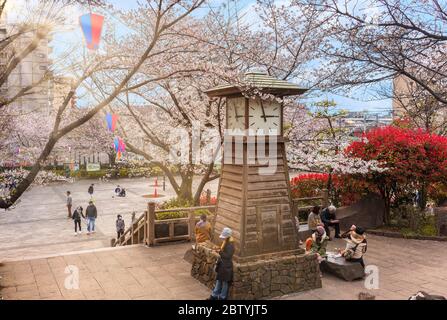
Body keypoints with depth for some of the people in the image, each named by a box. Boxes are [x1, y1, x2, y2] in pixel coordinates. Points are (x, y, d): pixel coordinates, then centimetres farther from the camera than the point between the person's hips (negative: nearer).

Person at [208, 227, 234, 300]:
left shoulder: (230, 245, -21)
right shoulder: (225, 243, 6)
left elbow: (228, 256, -26)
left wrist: (220, 252, -26)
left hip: (226, 266, -9)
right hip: (222, 265, 9)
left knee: (225, 282, 6)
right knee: (218, 280, 16)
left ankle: (222, 297, 20)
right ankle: (214, 295, 26)